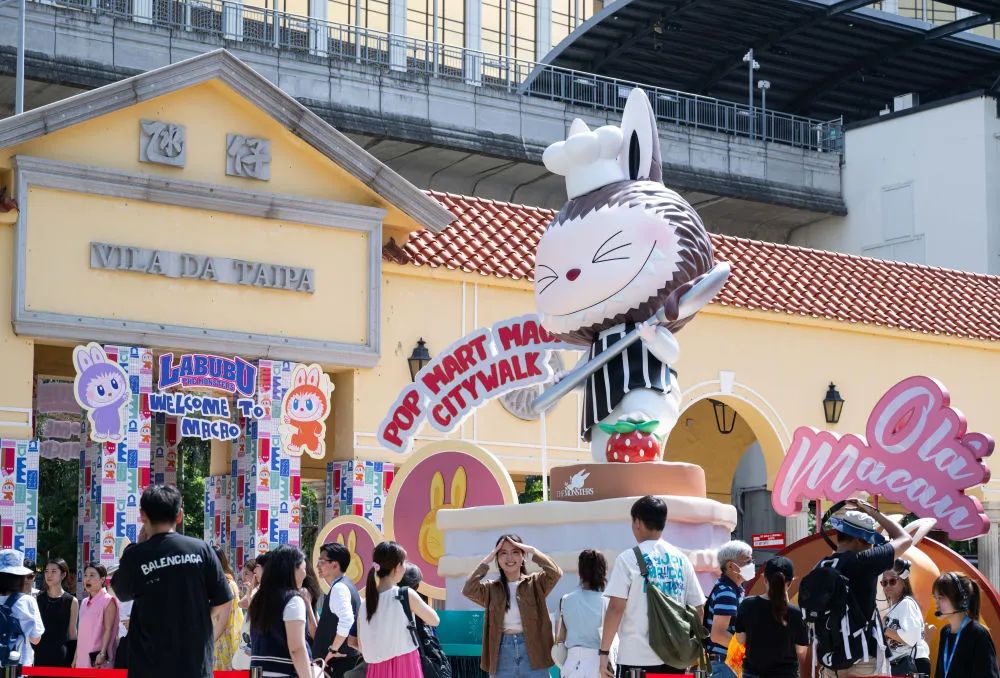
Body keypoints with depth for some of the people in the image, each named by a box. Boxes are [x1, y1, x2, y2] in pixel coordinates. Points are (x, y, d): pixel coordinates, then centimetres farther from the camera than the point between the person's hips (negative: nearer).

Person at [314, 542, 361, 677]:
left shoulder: (339, 588, -17)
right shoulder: (346, 585, 15)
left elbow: (347, 620, -31)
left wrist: (333, 649, -22)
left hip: (337, 659, -10)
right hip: (347, 656, 10)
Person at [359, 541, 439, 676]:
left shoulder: (366, 601, 6)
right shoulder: (406, 595, -8)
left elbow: (363, 646, 11)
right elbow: (434, 620, 6)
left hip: (377, 670, 5)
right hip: (404, 668, -5)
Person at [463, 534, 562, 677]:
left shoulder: (535, 583, 6)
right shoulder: (491, 589, 10)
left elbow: (556, 573, -11)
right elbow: (468, 590, -7)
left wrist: (532, 551, -8)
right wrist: (487, 561, -5)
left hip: (532, 652, -1)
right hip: (503, 654, 2)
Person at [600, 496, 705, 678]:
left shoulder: (628, 559, -5)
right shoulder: (680, 559, 9)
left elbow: (616, 608, -10)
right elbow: (698, 609, 9)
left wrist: (604, 651, -4)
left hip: (637, 657, -4)